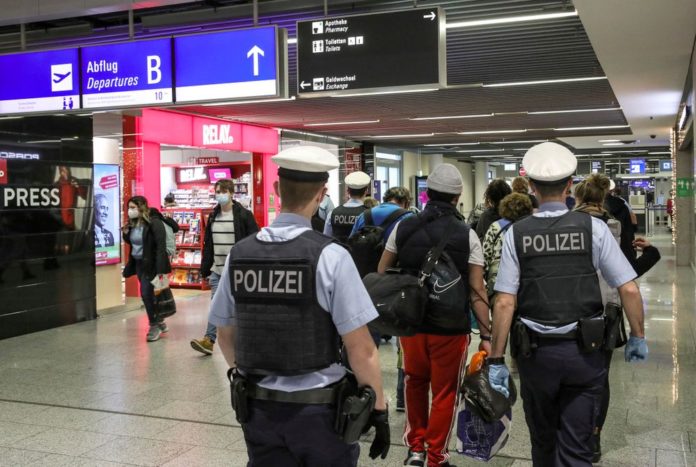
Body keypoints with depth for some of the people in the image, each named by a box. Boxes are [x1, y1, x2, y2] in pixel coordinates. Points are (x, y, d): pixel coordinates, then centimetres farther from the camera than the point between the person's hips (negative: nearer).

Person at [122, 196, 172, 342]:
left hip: (151, 264, -8)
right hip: (138, 263, 8)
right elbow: (131, 242, 21)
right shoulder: (132, 224, 6)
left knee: (146, 293, -10)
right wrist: (126, 234, -2)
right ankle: (159, 322, 27)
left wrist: (160, 269, -28)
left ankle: (154, 325, 4)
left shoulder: (154, 222, -17)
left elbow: (161, 246, -22)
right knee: (149, 294, 13)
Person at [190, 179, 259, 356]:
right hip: (217, 269, 4)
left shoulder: (243, 215, -7)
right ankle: (209, 340, -2)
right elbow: (207, 244, 14)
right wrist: (205, 269, 11)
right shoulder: (213, 216, 10)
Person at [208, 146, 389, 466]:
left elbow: (225, 335, 9)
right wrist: (378, 411, -3)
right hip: (319, 409, -3)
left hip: (259, 407, 4)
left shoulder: (239, 254, -3)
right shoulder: (330, 256, -15)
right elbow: (361, 350, -15)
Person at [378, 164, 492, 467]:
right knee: (445, 393, 12)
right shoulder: (467, 235, -10)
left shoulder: (403, 227, -2)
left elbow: (381, 274, 6)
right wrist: (486, 336, -6)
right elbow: (477, 290, -11)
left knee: (415, 384, 24)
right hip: (451, 328, -3)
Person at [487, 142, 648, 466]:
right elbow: (629, 289, -5)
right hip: (584, 351, -1)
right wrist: (637, 336, 10)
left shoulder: (516, 233, -6)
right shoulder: (592, 228, -6)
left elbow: (504, 302, -9)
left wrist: (496, 359, -3)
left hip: (535, 351, 1)